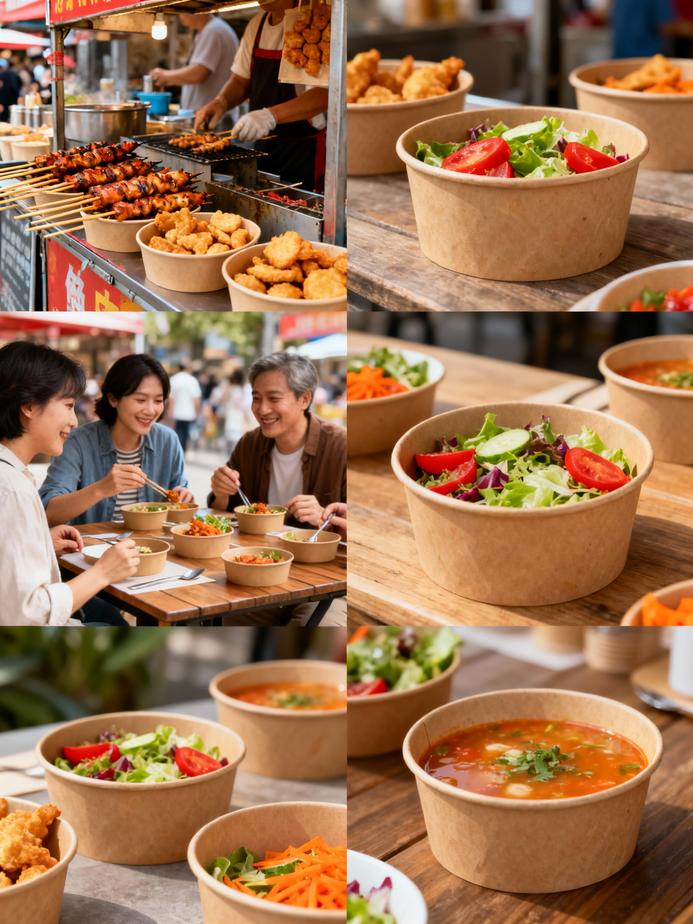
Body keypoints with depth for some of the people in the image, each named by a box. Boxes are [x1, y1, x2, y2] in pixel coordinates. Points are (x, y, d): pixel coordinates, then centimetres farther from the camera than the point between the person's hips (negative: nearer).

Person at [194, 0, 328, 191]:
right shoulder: (257, 24, 8)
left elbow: (325, 94, -26)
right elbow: (241, 80, 17)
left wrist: (270, 116, -36)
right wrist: (221, 101, -6)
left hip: (304, 151, -7)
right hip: (264, 147, 7)